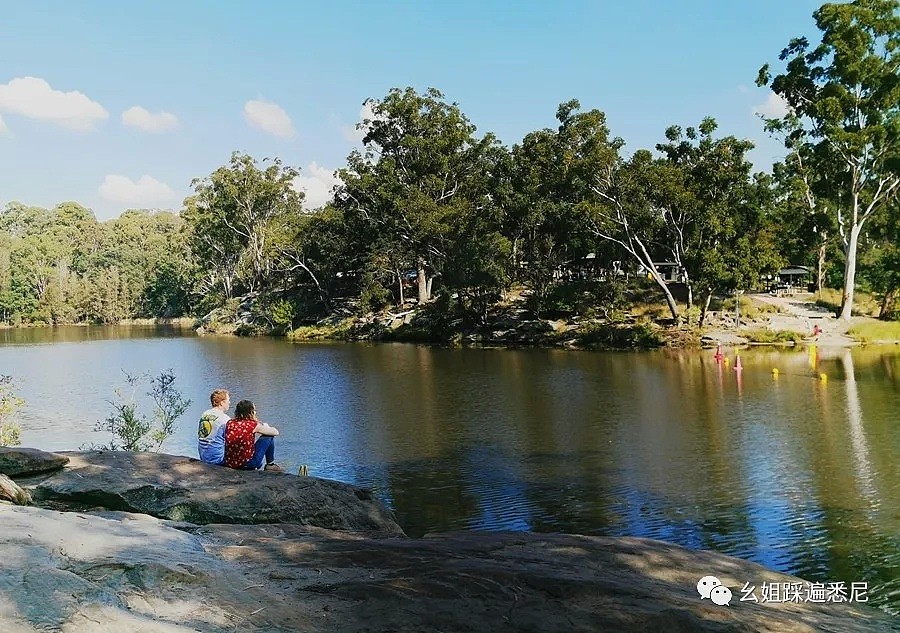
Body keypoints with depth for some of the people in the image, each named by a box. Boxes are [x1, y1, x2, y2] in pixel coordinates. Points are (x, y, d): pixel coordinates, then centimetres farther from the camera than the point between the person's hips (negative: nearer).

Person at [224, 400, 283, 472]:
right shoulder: (253, 425, -13)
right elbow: (275, 432, -1)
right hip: (247, 464, -6)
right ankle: (270, 464, 19)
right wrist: (266, 427, 20)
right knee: (269, 437, 7)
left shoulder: (230, 423, 0)